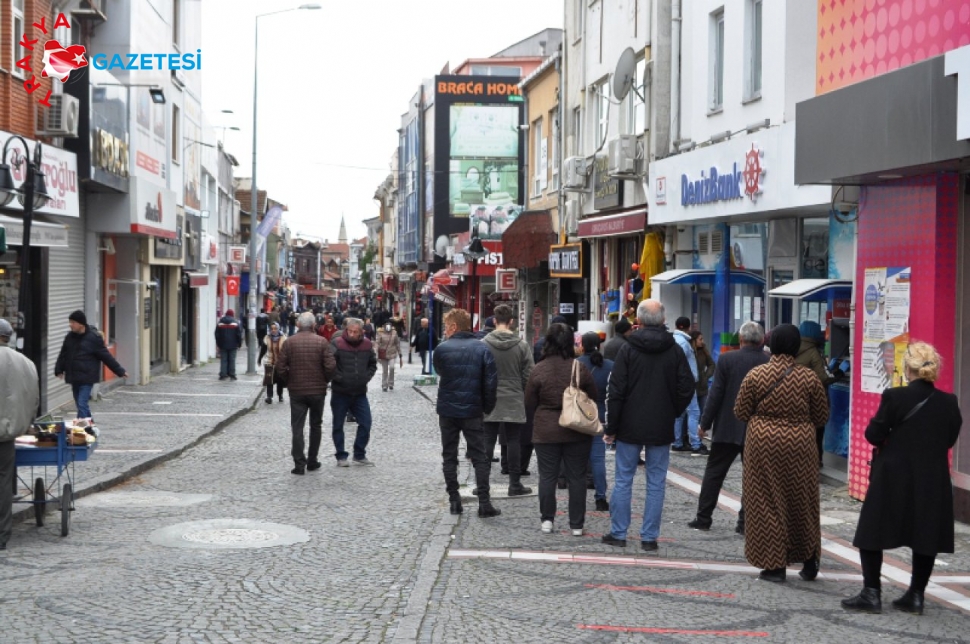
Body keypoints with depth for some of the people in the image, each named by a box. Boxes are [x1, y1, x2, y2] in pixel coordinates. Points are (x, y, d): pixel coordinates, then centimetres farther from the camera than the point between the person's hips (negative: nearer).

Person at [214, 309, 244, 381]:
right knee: (232, 360, 3)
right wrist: (239, 344, 5)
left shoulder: (220, 323, 3)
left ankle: (223, 375, -1)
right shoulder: (236, 323, -3)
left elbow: (217, 335, 6)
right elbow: (239, 335, -3)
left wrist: (218, 344, 13)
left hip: (223, 345, 1)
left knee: (223, 360, 3)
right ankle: (232, 374, 1)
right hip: (233, 345, -1)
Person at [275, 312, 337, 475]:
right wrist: (325, 380, 5)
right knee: (315, 425, 15)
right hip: (318, 390, 0)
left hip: (296, 390, 0)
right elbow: (331, 366, -13)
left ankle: (299, 463, -7)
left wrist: (289, 380, 9)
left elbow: (280, 367, -7)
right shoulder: (322, 342, -7)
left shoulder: (289, 342, -5)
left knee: (297, 427, 2)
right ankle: (312, 461, 19)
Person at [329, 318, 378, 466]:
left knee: (365, 423, 2)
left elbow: (372, 364, 13)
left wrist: (366, 378, 1)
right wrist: (339, 378, -16)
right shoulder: (338, 344, -11)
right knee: (338, 425, 5)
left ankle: (359, 455, 16)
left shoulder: (367, 345, 1)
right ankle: (341, 456, 17)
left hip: (360, 393, 3)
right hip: (340, 393, -3)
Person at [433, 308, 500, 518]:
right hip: (473, 411, 0)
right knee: (479, 457, 5)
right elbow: (491, 381, -8)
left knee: (449, 457, 11)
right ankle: (484, 503, -1)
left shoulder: (442, 349, -6)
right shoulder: (482, 349, -5)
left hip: (447, 410, 0)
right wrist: (488, 407, 2)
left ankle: (454, 501, 10)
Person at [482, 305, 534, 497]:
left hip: (490, 400, 0)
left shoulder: (484, 343, -6)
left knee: (487, 441, 5)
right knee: (513, 441, 6)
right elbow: (528, 374, -3)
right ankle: (515, 484, 8)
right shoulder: (522, 345, -6)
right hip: (514, 401, 0)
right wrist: (524, 394, 12)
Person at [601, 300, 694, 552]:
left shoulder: (628, 350, -7)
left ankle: (618, 533, 11)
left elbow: (616, 392, -8)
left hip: (630, 427, -1)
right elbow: (687, 388, -1)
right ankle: (649, 537, 6)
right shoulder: (675, 351, -2)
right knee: (656, 483, 6)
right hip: (661, 428, 1)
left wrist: (611, 427, -1)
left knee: (623, 480, 8)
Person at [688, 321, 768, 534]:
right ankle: (746, 522, 5)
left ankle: (703, 518, 11)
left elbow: (716, 394, -7)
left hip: (728, 427, -1)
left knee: (714, 472, 9)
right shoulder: (771, 363, -4)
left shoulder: (727, 359, -8)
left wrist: (705, 423, 0)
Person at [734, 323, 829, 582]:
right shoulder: (809, 377, -3)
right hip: (800, 445, 2)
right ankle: (809, 561, 21)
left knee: (766, 503, 5)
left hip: (763, 444, -2)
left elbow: (741, 412, 0)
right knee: (802, 502, 15)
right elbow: (822, 416, 5)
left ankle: (773, 564, 5)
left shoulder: (755, 375, -6)